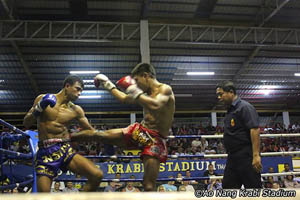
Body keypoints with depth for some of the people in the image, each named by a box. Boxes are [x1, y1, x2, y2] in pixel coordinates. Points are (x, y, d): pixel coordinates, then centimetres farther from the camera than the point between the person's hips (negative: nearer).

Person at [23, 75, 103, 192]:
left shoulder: (76, 110, 6)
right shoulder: (43, 99, 2)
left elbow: (91, 131, 14)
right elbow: (26, 124, 3)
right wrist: (38, 109, -13)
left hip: (66, 150, 2)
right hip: (45, 152, -2)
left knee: (97, 175, -17)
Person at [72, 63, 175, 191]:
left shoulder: (165, 89, -11)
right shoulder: (147, 93, 11)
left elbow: (156, 106, -35)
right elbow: (124, 99, 28)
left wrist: (136, 93, -24)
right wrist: (109, 86, 32)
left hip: (155, 140, -7)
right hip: (139, 131, 7)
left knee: (149, 186, -14)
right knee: (97, 135, 7)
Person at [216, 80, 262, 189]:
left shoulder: (244, 107, -9)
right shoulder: (229, 110, 18)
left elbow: (255, 130, -18)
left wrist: (256, 155, -24)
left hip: (246, 158, -9)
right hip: (232, 158, 9)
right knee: (227, 187, 9)